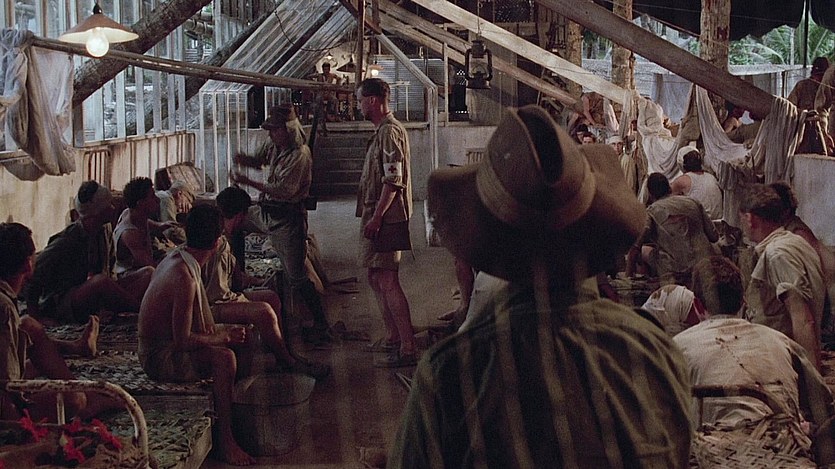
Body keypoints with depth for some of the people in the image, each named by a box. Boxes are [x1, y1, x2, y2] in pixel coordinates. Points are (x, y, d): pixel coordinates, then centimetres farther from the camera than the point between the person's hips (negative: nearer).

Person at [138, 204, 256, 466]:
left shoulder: (176, 257, 2)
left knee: (239, 340, 12)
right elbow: (183, 341, -28)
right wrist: (223, 337, -14)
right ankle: (224, 441, -22)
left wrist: (224, 332, 3)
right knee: (225, 356, -30)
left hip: (166, 343, 10)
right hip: (159, 357, -10)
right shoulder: (184, 278, -29)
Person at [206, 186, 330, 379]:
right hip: (211, 306, -12)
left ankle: (283, 355, 16)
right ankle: (288, 363, -8)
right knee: (263, 312, -27)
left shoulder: (220, 238, 7)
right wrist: (243, 298, -11)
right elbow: (217, 293, -25)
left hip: (220, 297, 12)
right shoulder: (219, 245, -26)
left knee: (272, 297, 15)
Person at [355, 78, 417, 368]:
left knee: (387, 281, -13)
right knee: (376, 278, 16)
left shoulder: (390, 131, -15)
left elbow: (393, 180, -22)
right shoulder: (383, 130, 18)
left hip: (384, 217, -11)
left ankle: (408, 349, -13)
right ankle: (392, 339, 24)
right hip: (376, 216, 11)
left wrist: (376, 217, -24)